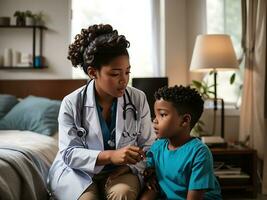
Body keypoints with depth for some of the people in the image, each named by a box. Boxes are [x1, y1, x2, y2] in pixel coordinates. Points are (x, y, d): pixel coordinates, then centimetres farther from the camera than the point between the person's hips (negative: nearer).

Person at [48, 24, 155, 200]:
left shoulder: (138, 99, -5)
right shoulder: (71, 104, -11)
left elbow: (148, 147, -1)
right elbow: (69, 153, -14)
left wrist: (127, 166, -21)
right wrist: (110, 156, -30)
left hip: (121, 171, 2)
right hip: (79, 172, -1)